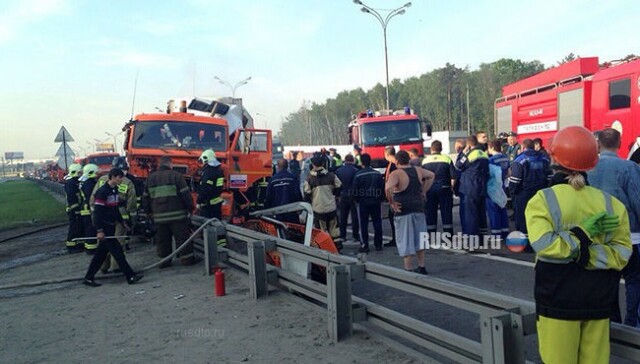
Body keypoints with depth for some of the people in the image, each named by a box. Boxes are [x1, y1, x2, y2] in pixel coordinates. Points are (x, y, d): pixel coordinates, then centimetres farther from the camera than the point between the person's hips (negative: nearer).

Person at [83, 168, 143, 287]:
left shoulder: (115, 190, 11)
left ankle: (89, 277, 22)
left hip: (111, 226, 9)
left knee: (102, 252, 13)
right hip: (104, 227, -9)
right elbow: (98, 212, -19)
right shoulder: (102, 192, -16)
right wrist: (99, 230, -22)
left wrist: (122, 221, 23)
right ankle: (130, 276, -3)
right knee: (117, 250, -6)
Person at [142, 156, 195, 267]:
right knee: (182, 237, 3)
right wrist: (190, 207, 3)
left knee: (163, 239, 12)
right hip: (177, 215, -4)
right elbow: (185, 194, -8)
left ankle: (164, 259, 16)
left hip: (159, 216, 4)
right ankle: (187, 258, 7)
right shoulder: (175, 176, -6)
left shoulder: (151, 178, 11)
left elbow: (146, 197, 17)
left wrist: (150, 211, 26)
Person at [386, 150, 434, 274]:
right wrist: (424, 191, 20)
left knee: (405, 241, 1)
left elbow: (388, 188, -30)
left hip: (403, 211, -6)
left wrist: (392, 203, -17)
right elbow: (431, 175, 25)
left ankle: (408, 270, 4)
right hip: (419, 209, 6)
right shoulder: (418, 170, 7)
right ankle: (421, 267, 25)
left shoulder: (396, 174, -13)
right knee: (419, 239, 17)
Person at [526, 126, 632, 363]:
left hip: (557, 297, -3)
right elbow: (622, 254, -4)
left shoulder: (542, 200, -11)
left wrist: (582, 233, -14)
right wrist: (588, 253, -10)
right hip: (598, 299, 4)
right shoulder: (611, 203, 0)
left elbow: (543, 244, -22)